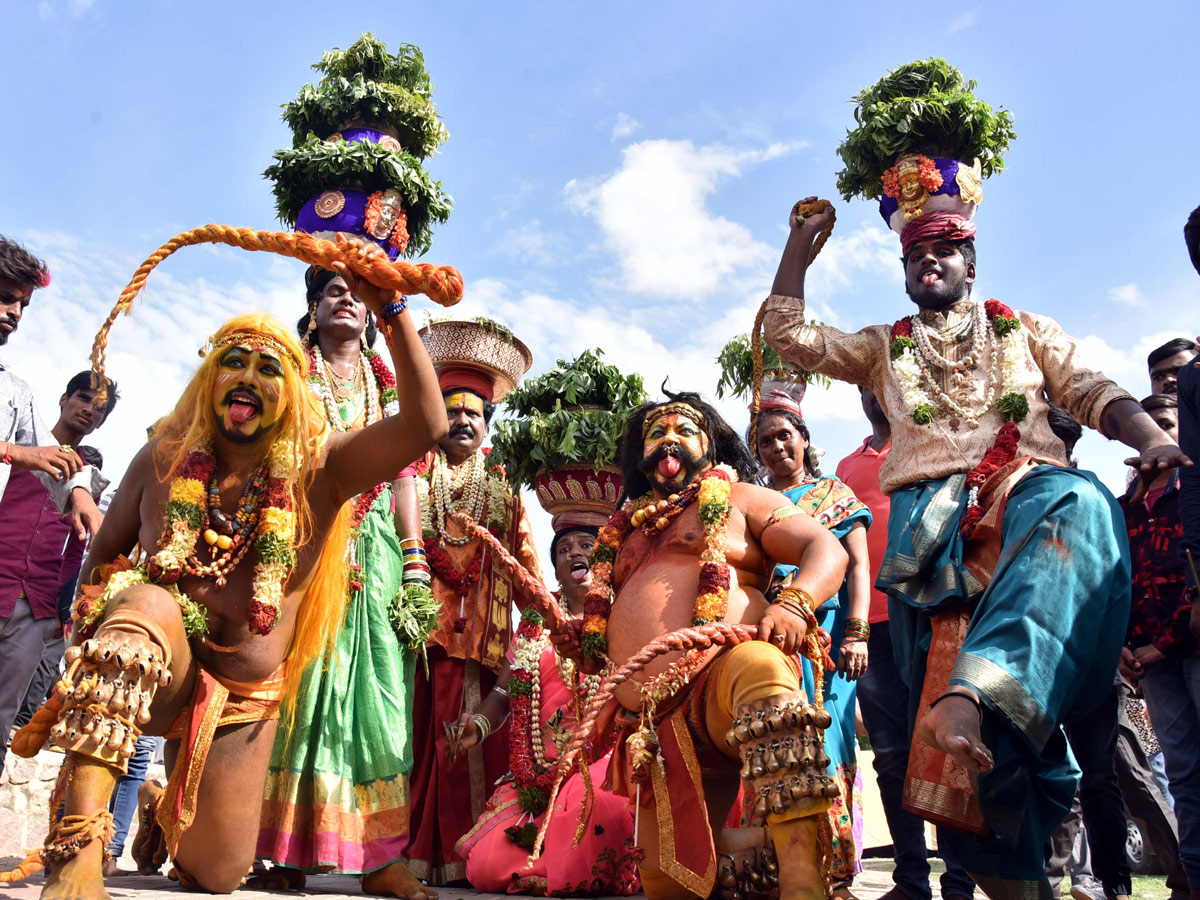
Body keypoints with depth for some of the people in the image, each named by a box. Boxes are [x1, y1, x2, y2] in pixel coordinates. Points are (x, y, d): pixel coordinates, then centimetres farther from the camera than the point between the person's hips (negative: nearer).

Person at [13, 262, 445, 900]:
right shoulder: (164, 458, -4)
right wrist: (89, 643, -5)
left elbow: (424, 427, -27)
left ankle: (162, 808, 47)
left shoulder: (318, 471, -11)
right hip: (144, 676, -1)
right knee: (145, 602, -36)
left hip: (245, 700, 1)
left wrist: (391, 312, -35)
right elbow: (102, 557, 9)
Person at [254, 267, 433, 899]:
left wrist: (415, 563, 3)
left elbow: (404, 474, 13)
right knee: (294, 672, -7)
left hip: (371, 544, 2)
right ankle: (281, 849, 1)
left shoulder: (389, 387, 19)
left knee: (375, 684, -4)